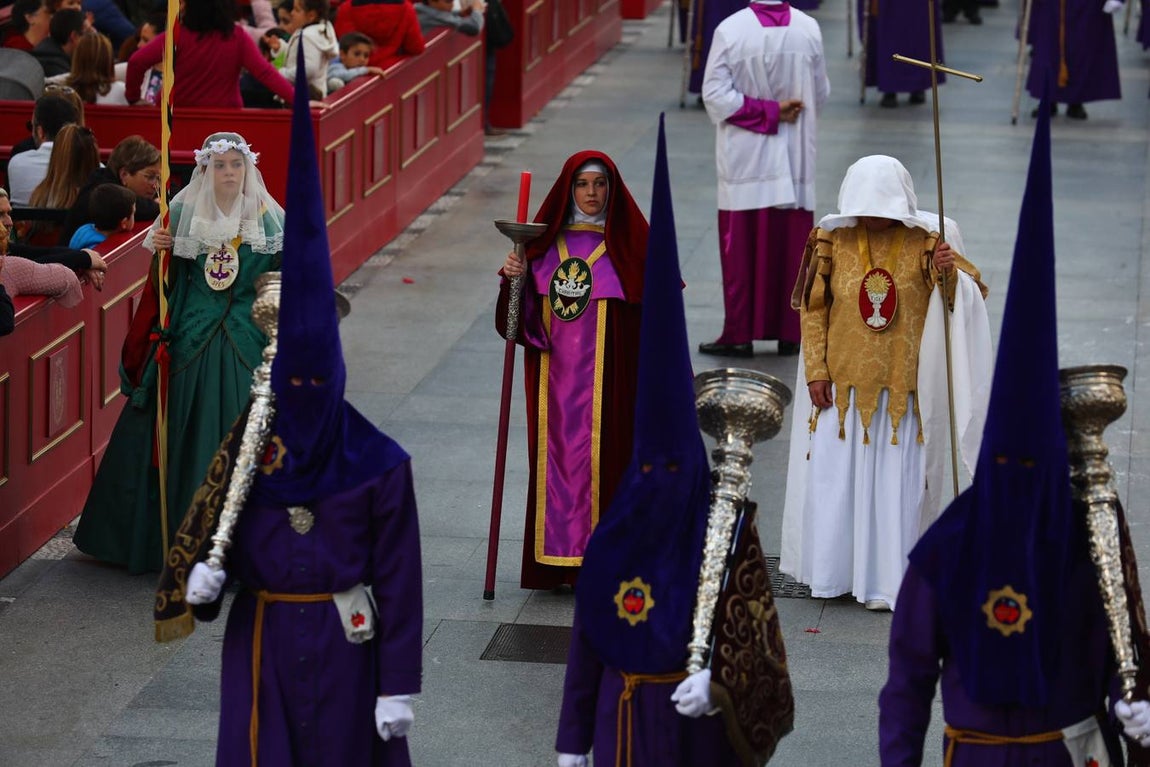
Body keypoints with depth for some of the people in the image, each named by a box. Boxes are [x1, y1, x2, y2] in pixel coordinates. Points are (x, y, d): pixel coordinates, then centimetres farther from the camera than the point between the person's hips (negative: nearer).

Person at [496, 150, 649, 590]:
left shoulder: (627, 241, 0)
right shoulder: (549, 241, 8)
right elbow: (527, 312, 10)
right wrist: (515, 278, -10)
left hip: (608, 373, -3)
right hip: (556, 373, 3)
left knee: (602, 453, -3)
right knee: (555, 455, 3)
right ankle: (555, 562, 9)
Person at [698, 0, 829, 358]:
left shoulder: (731, 30, -15)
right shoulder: (808, 29, -7)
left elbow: (716, 95, -15)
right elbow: (821, 93, 4)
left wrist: (766, 112, -9)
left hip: (745, 158, -2)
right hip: (796, 160, 2)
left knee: (743, 246, 5)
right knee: (792, 245, 9)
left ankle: (741, 333, 7)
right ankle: (790, 333, 13)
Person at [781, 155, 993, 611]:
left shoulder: (924, 240, -5)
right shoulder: (833, 239, -3)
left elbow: (962, 298, -7)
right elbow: (813, 308, 2)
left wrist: (948, 272, -28)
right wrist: (816, 371, -4)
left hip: (902, 385, -1)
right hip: (842, 383, 1)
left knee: (895, 482, 0)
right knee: (831, 477, 5)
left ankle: (888, 582, 8)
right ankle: (830, 575, 19)